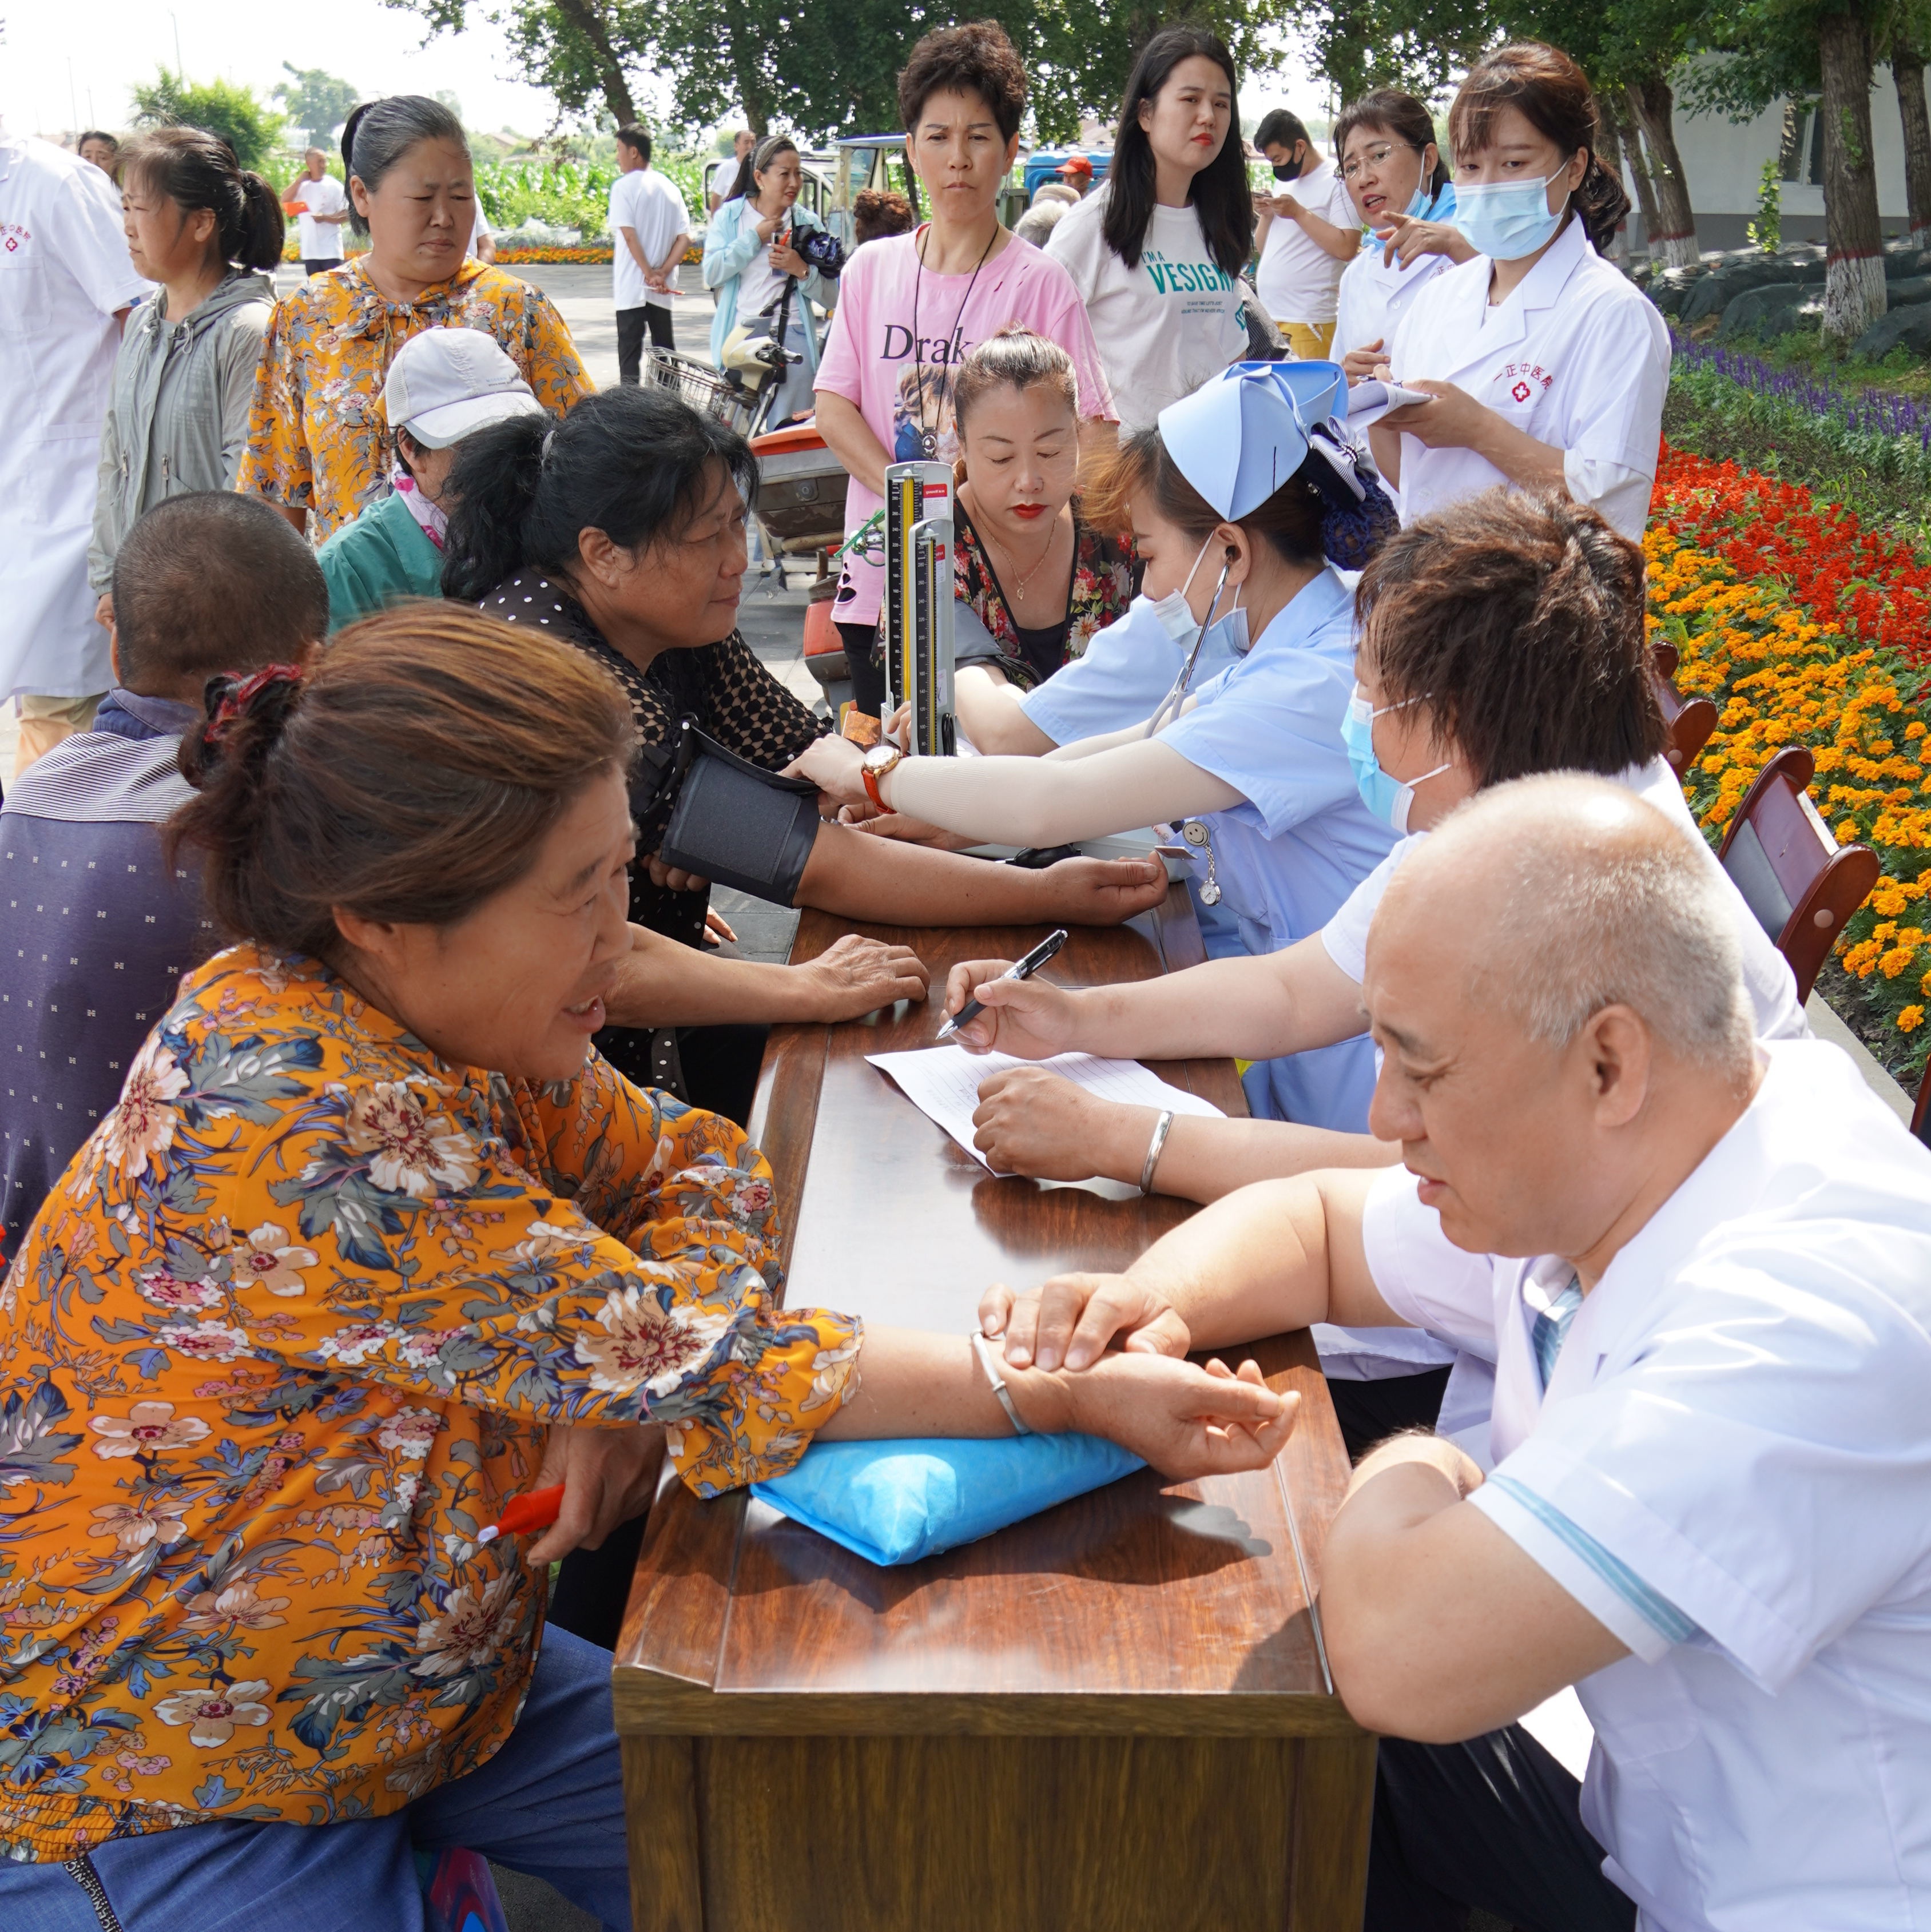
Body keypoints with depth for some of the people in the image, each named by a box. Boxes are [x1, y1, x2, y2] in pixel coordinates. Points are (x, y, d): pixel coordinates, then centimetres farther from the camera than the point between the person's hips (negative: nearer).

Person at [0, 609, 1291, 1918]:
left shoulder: (457, 1026, -6)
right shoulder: (286, 1118, -32)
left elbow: (699, 1167, 3)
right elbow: (692, 1367, -32)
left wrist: (623, 1372, -17)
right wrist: (1079, 1394, -29)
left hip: (434, 1686, 7)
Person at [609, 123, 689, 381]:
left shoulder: (624, 186, -6)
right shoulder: (670, 188, 11)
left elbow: (628, 234, -16)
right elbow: (685, 239, 4)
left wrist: (649, 274, -14)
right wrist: (662, 273, -4)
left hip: (631, 288, -5)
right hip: (661, 292, 5)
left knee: (630, 354, -4)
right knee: (666, 353, 12)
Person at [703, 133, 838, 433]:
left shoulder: (808, 223, 9)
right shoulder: (730, 216, 7)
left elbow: (831, 297, 5)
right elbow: (712, 274, -8)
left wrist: (802, 270, -12)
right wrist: (755, 238, -7)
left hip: (792, 338, 0)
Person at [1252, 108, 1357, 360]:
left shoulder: (1337, 181, -6)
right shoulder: (1285, 184, 18)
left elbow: (1346, 249, -16)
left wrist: (1298, 213, -14)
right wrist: (1266, 214, 3)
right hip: (1267, 317, 7)